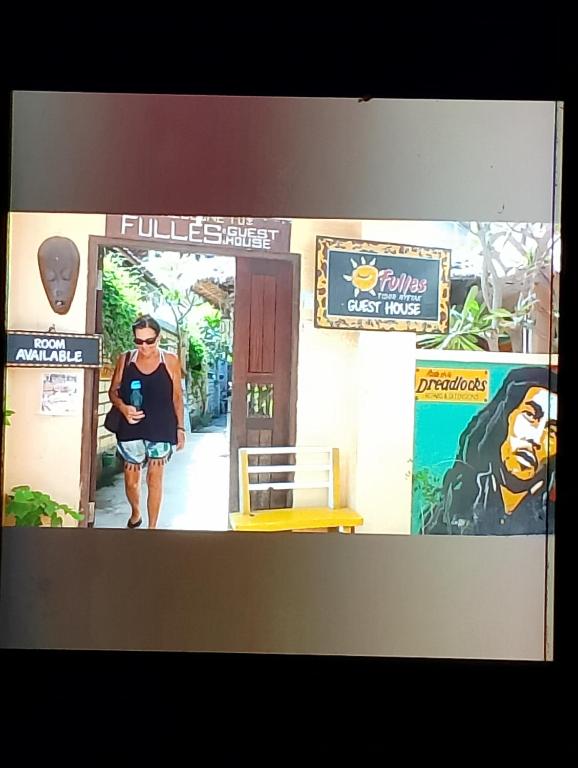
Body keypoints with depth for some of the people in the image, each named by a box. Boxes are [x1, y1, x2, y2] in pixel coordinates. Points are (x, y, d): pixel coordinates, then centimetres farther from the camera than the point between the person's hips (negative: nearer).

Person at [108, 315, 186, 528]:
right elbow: (113, 391, 6)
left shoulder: (170, 361, -3)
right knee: (131, 478, 11)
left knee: (154, 478, 3)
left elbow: (177, 397, 2)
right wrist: (123, 407, -15)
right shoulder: (125, 360, 0)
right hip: (131, 429, 2)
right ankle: (135, 513, 40)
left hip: (161, 429, -1)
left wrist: (180, 428, 1)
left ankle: (152, 528, 15)